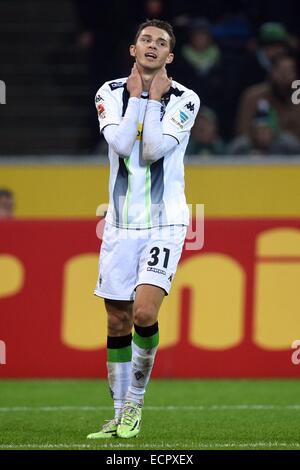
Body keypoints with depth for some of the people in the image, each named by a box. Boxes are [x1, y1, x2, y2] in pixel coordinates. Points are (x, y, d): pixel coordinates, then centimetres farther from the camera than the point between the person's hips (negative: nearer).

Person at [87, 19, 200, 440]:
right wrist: (136, 96, -9)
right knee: (118, 323, 5)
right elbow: (121, 143, -13)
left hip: (165, 222, -3)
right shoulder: (111, 93, 4)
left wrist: (155, 98, -9)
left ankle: (135, 401, -1)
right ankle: (120, 416, 15)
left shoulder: (184, 99, -3)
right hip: (121, 224, 3)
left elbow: (153, 149, -15)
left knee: (144, 313, -19)